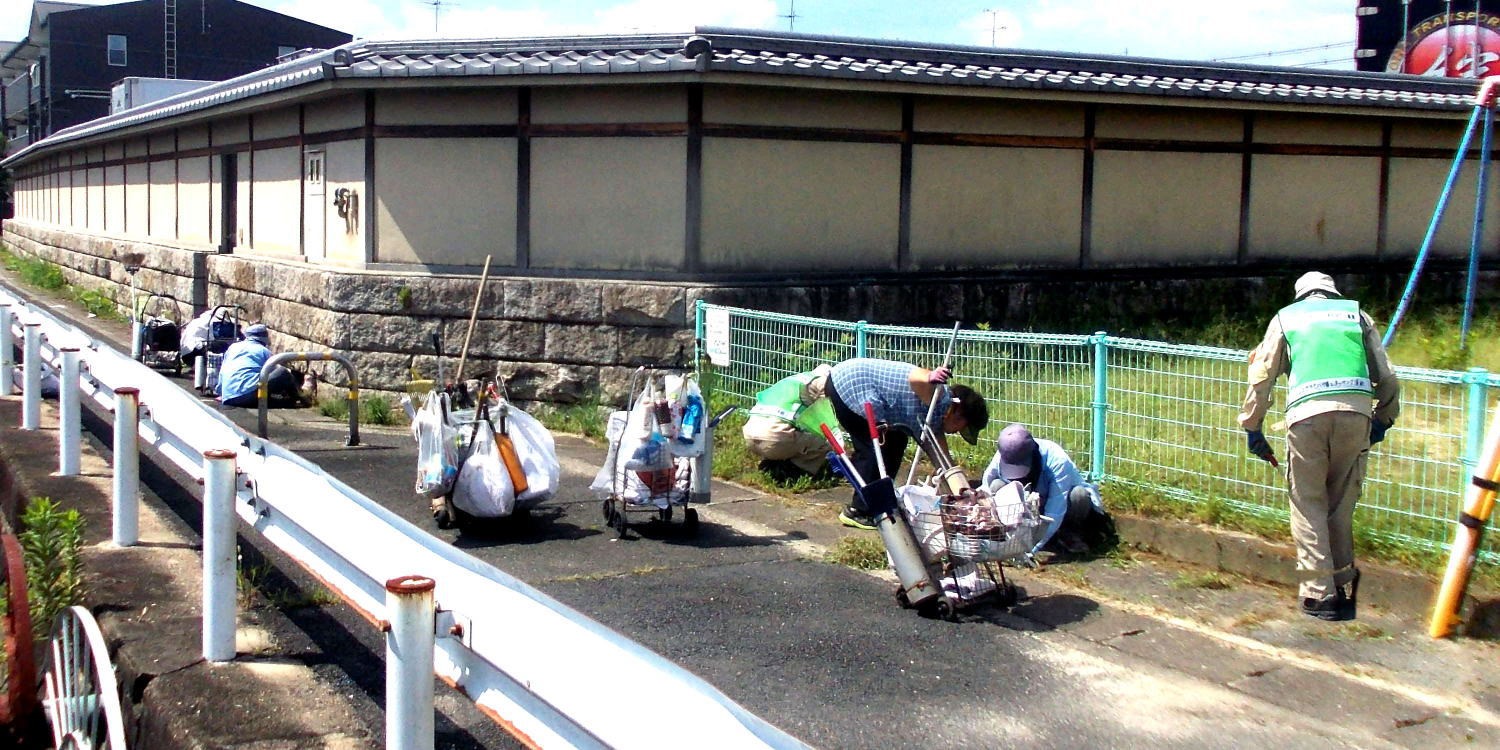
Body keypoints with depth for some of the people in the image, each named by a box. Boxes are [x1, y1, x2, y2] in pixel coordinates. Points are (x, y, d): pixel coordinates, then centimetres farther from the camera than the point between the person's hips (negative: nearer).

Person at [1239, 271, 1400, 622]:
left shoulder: (1286, 317, 23)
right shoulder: (1357, 314, 25)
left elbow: (1261, 378, 15)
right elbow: (1386, 377, 19)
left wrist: (1252, 429, 20)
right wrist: (1383, 420, 32)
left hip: (1307, 413, -1)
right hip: (1356, 412, 2)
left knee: (1309, 506, 4)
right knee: (1341, 506, 11)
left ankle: (1319, 593, -1)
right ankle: (1343, 588, 14)